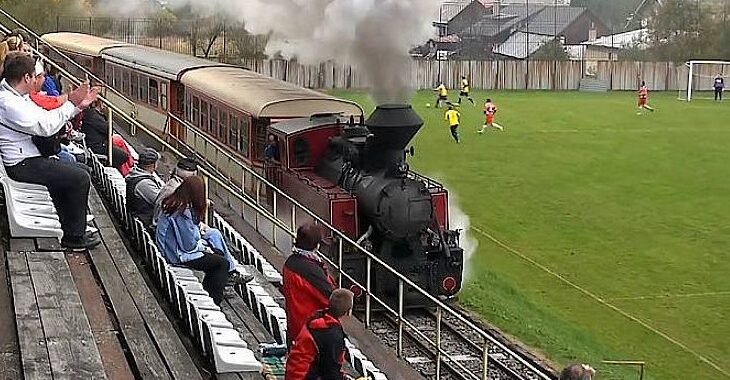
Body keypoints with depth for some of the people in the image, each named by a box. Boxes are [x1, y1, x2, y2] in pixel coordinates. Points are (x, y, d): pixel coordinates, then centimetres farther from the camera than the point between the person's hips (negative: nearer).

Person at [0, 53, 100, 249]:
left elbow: (46, 117, 13)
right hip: (21, 165, -11)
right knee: (80, 178, -11)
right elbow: (46, 127, -24)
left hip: (24, 158, 11)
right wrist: (71, 103, -16)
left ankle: (72, 229, 25)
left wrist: (78, 105, 5)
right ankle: (74, 237, -1)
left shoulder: (18, 97, 9)